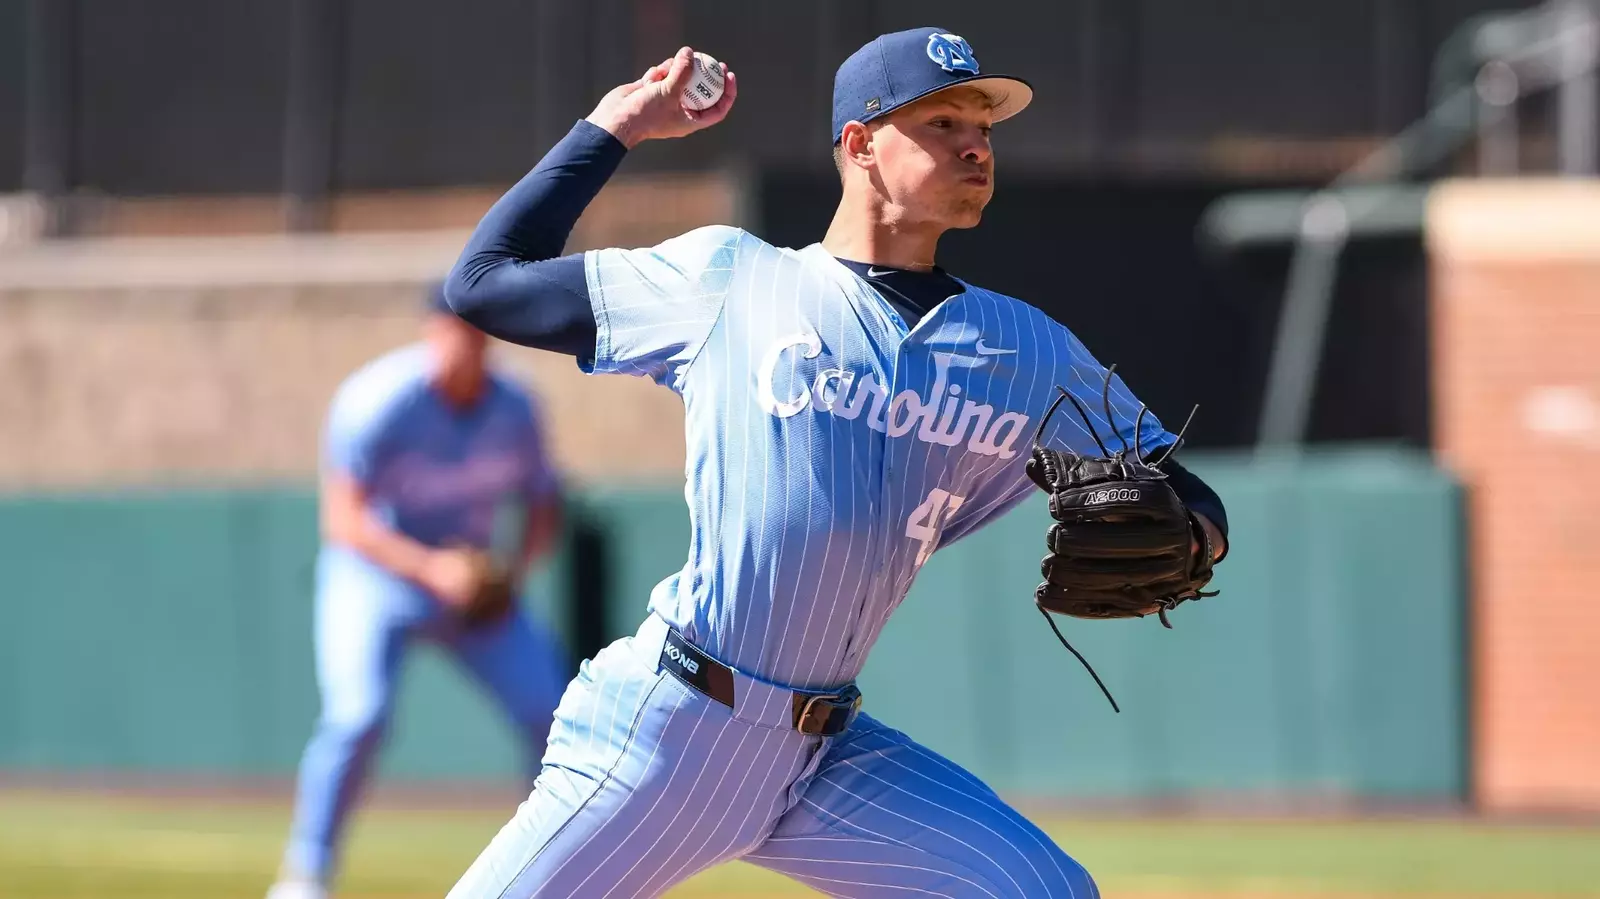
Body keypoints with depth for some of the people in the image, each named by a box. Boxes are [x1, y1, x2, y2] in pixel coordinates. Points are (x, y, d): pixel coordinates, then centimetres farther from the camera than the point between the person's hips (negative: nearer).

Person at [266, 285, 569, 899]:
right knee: (358, 716, -26)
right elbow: (344, 521, -23)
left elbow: (543, 508, 7)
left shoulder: (514, 409, -6)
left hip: (473, 582, 5)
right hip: (376, 574, -5)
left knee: (552, 715, -3)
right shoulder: (378, 403, -21)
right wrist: (428, 569, -36)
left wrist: (514, 566, -14)